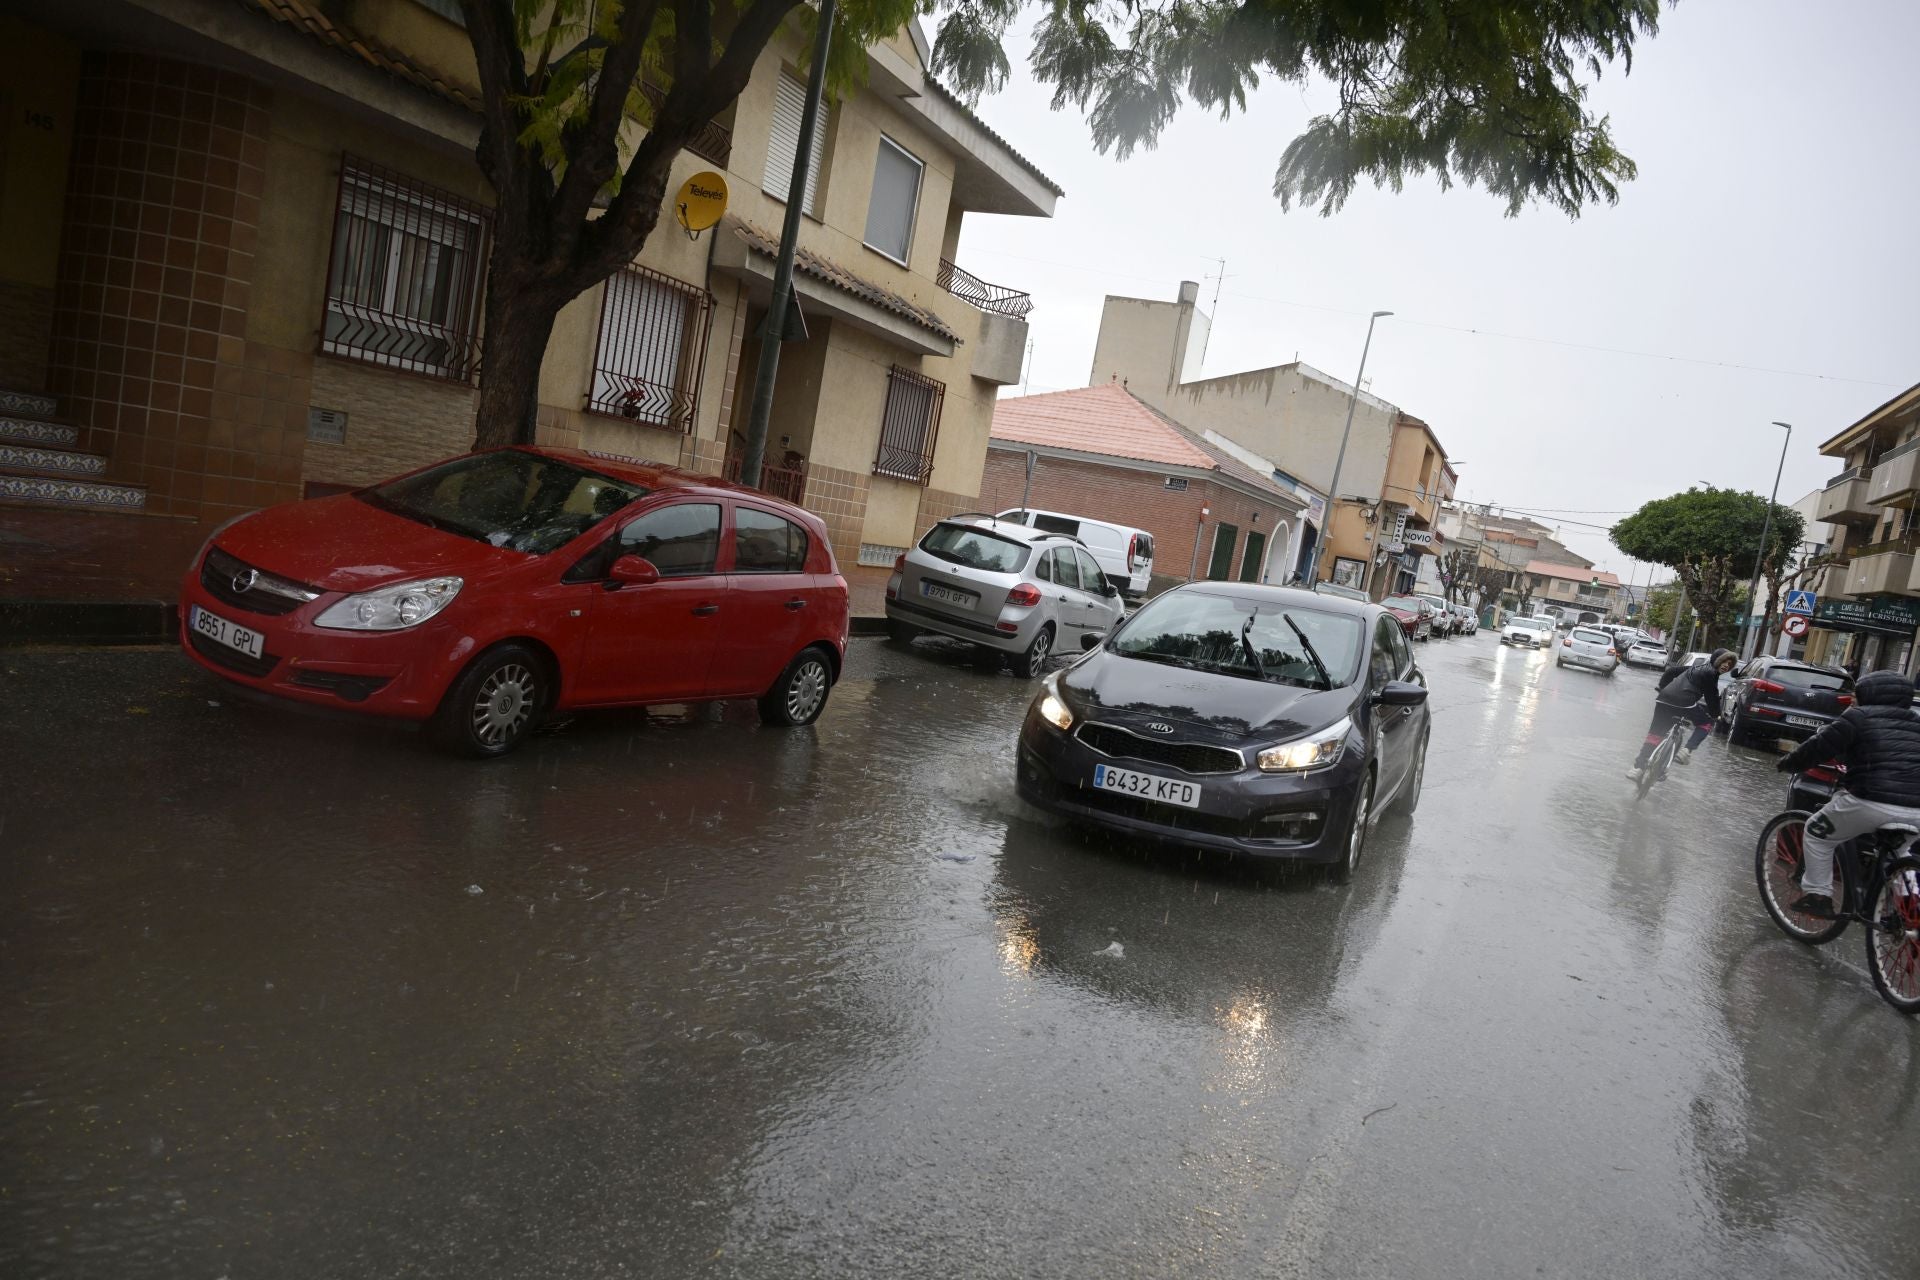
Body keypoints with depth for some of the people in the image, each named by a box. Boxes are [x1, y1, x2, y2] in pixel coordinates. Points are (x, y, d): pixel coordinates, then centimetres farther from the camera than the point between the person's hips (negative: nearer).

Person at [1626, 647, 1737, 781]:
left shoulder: (1699, 666, 25)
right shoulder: (1710, 673, 0)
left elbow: (1671, 671, 29)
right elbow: (1712, 696, 2)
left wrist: (1663, 689, 36)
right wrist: (1716, 714, 17)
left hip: (1663, 699, 7)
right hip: (1684, 703, -7)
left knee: (1655, 734, 10)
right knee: (1707, 722, 17)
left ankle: (1638, 767, 4)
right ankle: (1687, 750, 2)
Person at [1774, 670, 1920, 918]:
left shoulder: (1859, 716, 6)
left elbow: (1820, 747, 1)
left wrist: (1786, 764, 16)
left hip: (1874, 801, -6)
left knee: (1818, 834, 15)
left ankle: (1817, 895, 13)